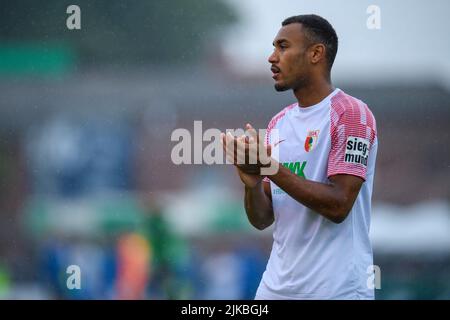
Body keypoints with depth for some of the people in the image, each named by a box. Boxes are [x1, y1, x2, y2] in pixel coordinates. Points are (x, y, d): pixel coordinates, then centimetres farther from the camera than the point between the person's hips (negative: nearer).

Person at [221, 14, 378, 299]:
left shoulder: (351, 114, -9)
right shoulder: (278, 123, 11)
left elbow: (339, 205, -18)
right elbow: (262, 220, 10)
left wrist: (271, 168, -20)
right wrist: (252, 183, -10)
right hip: (277, 286, 7)